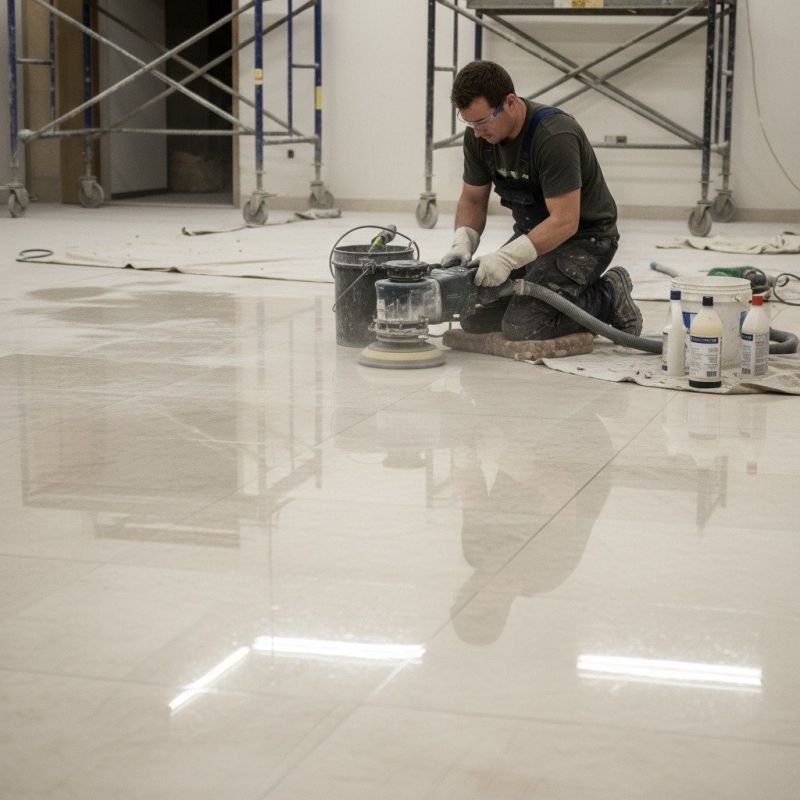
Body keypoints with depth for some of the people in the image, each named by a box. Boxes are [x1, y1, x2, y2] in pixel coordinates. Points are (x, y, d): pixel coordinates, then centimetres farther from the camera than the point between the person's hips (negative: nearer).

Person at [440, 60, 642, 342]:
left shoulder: (555, 137, -31)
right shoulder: (478, 135, -8)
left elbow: (565, 221, -32)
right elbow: (473, 200, 3)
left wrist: (507, 257, -38)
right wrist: (462, 244, -16)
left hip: (583, 237, -7)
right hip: (534, 233, 7)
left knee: (522, 326, -23)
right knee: (475, 318, -4)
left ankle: (609, 298, 0)